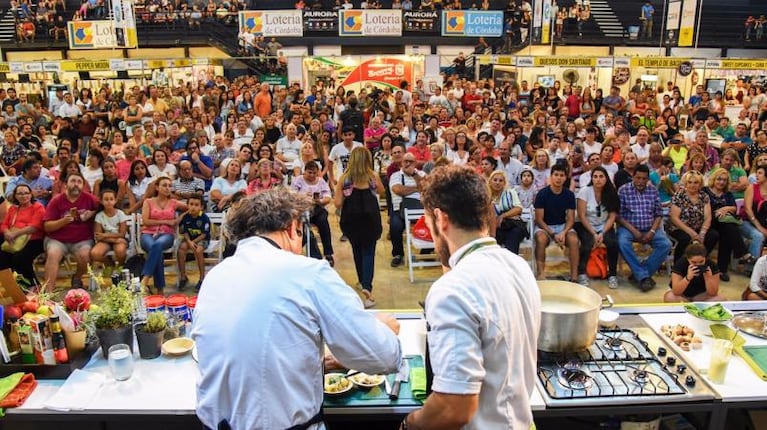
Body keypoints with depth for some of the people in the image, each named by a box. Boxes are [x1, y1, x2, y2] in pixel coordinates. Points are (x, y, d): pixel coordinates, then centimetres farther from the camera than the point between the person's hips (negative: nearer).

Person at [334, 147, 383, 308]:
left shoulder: (344, 178, -5)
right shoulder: (373, 176, -4)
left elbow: (338, 203, -5)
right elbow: (381, 190, 17)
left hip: (350, 219, 1)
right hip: (370, 218, -1)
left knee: (357, 249, 21)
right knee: (368, 251, 3)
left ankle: (362, 280, 37)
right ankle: (367, 286, -16)